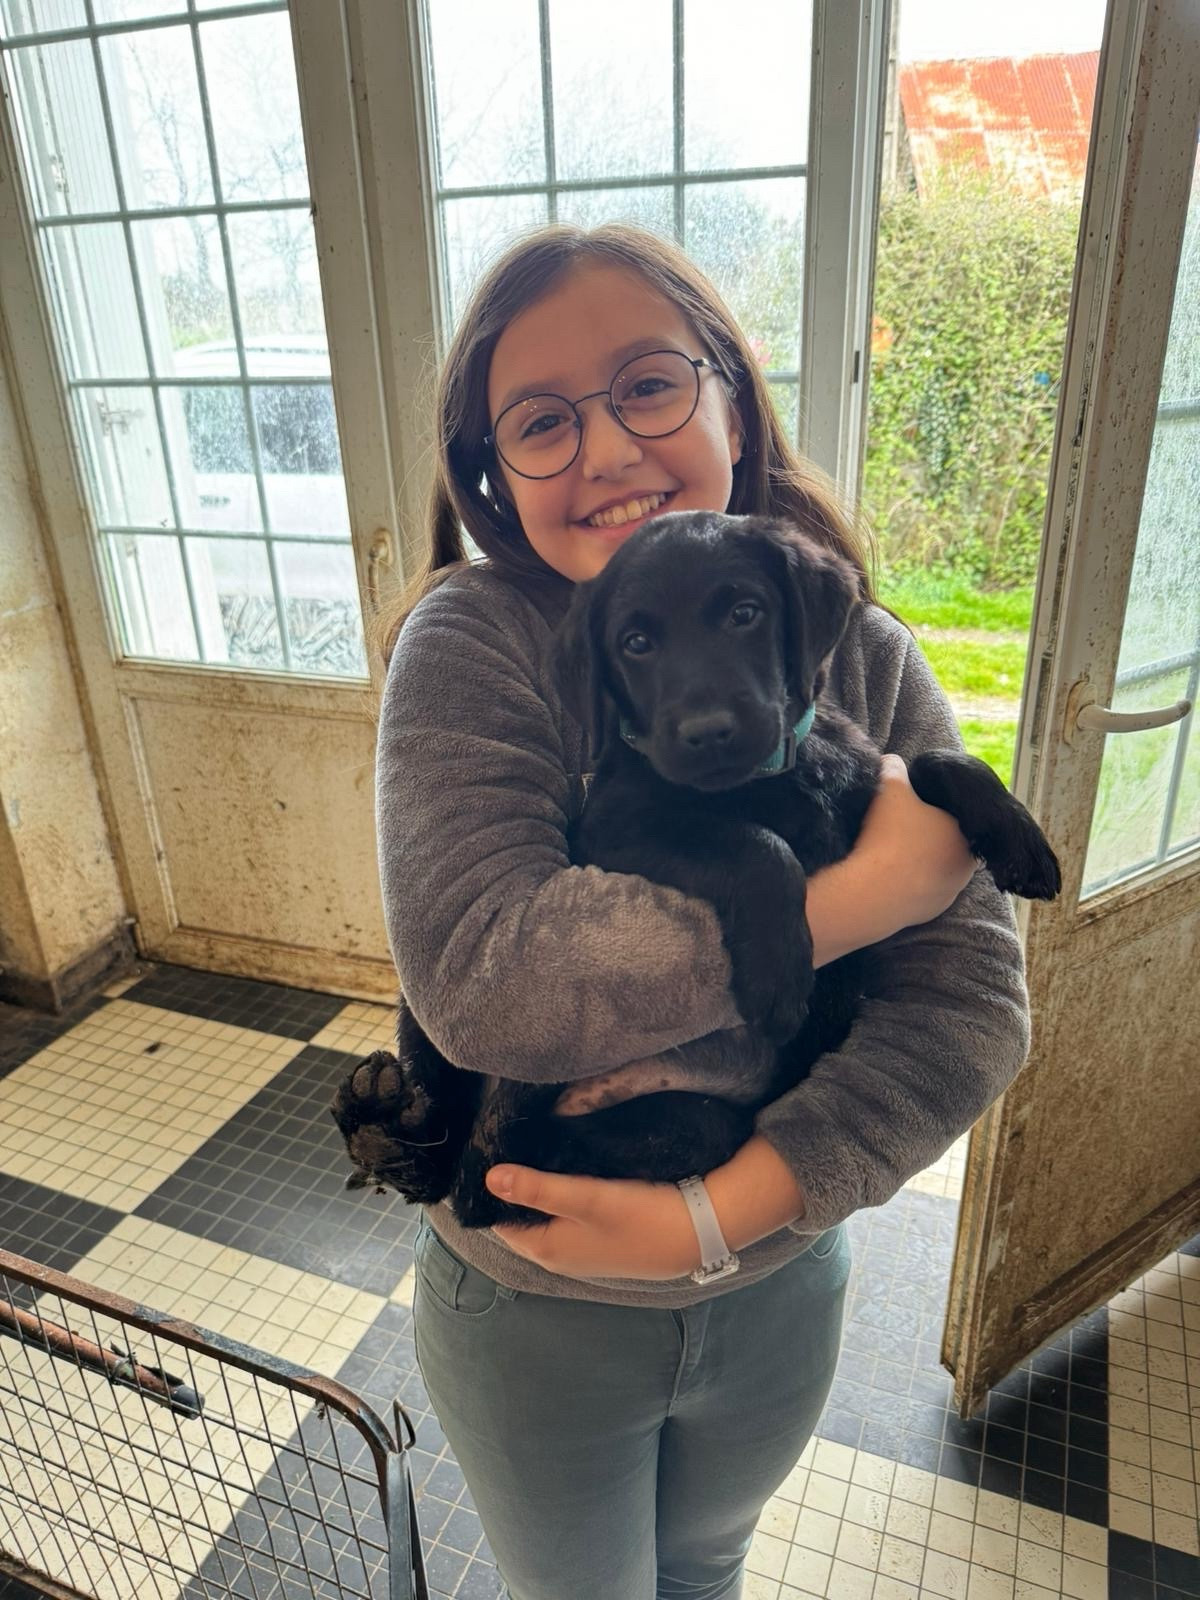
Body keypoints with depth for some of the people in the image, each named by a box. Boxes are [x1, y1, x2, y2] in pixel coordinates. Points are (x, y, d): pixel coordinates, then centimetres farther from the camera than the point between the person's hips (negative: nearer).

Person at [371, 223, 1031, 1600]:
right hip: (529, 1304, -2)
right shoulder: (472, 645, -22)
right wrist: (865, 891, -31)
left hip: (780, 1281, 3)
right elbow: (480, 974, -35)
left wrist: (720, 1210, -28)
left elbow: (970, 999, -17)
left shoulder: (868, 663, -12)